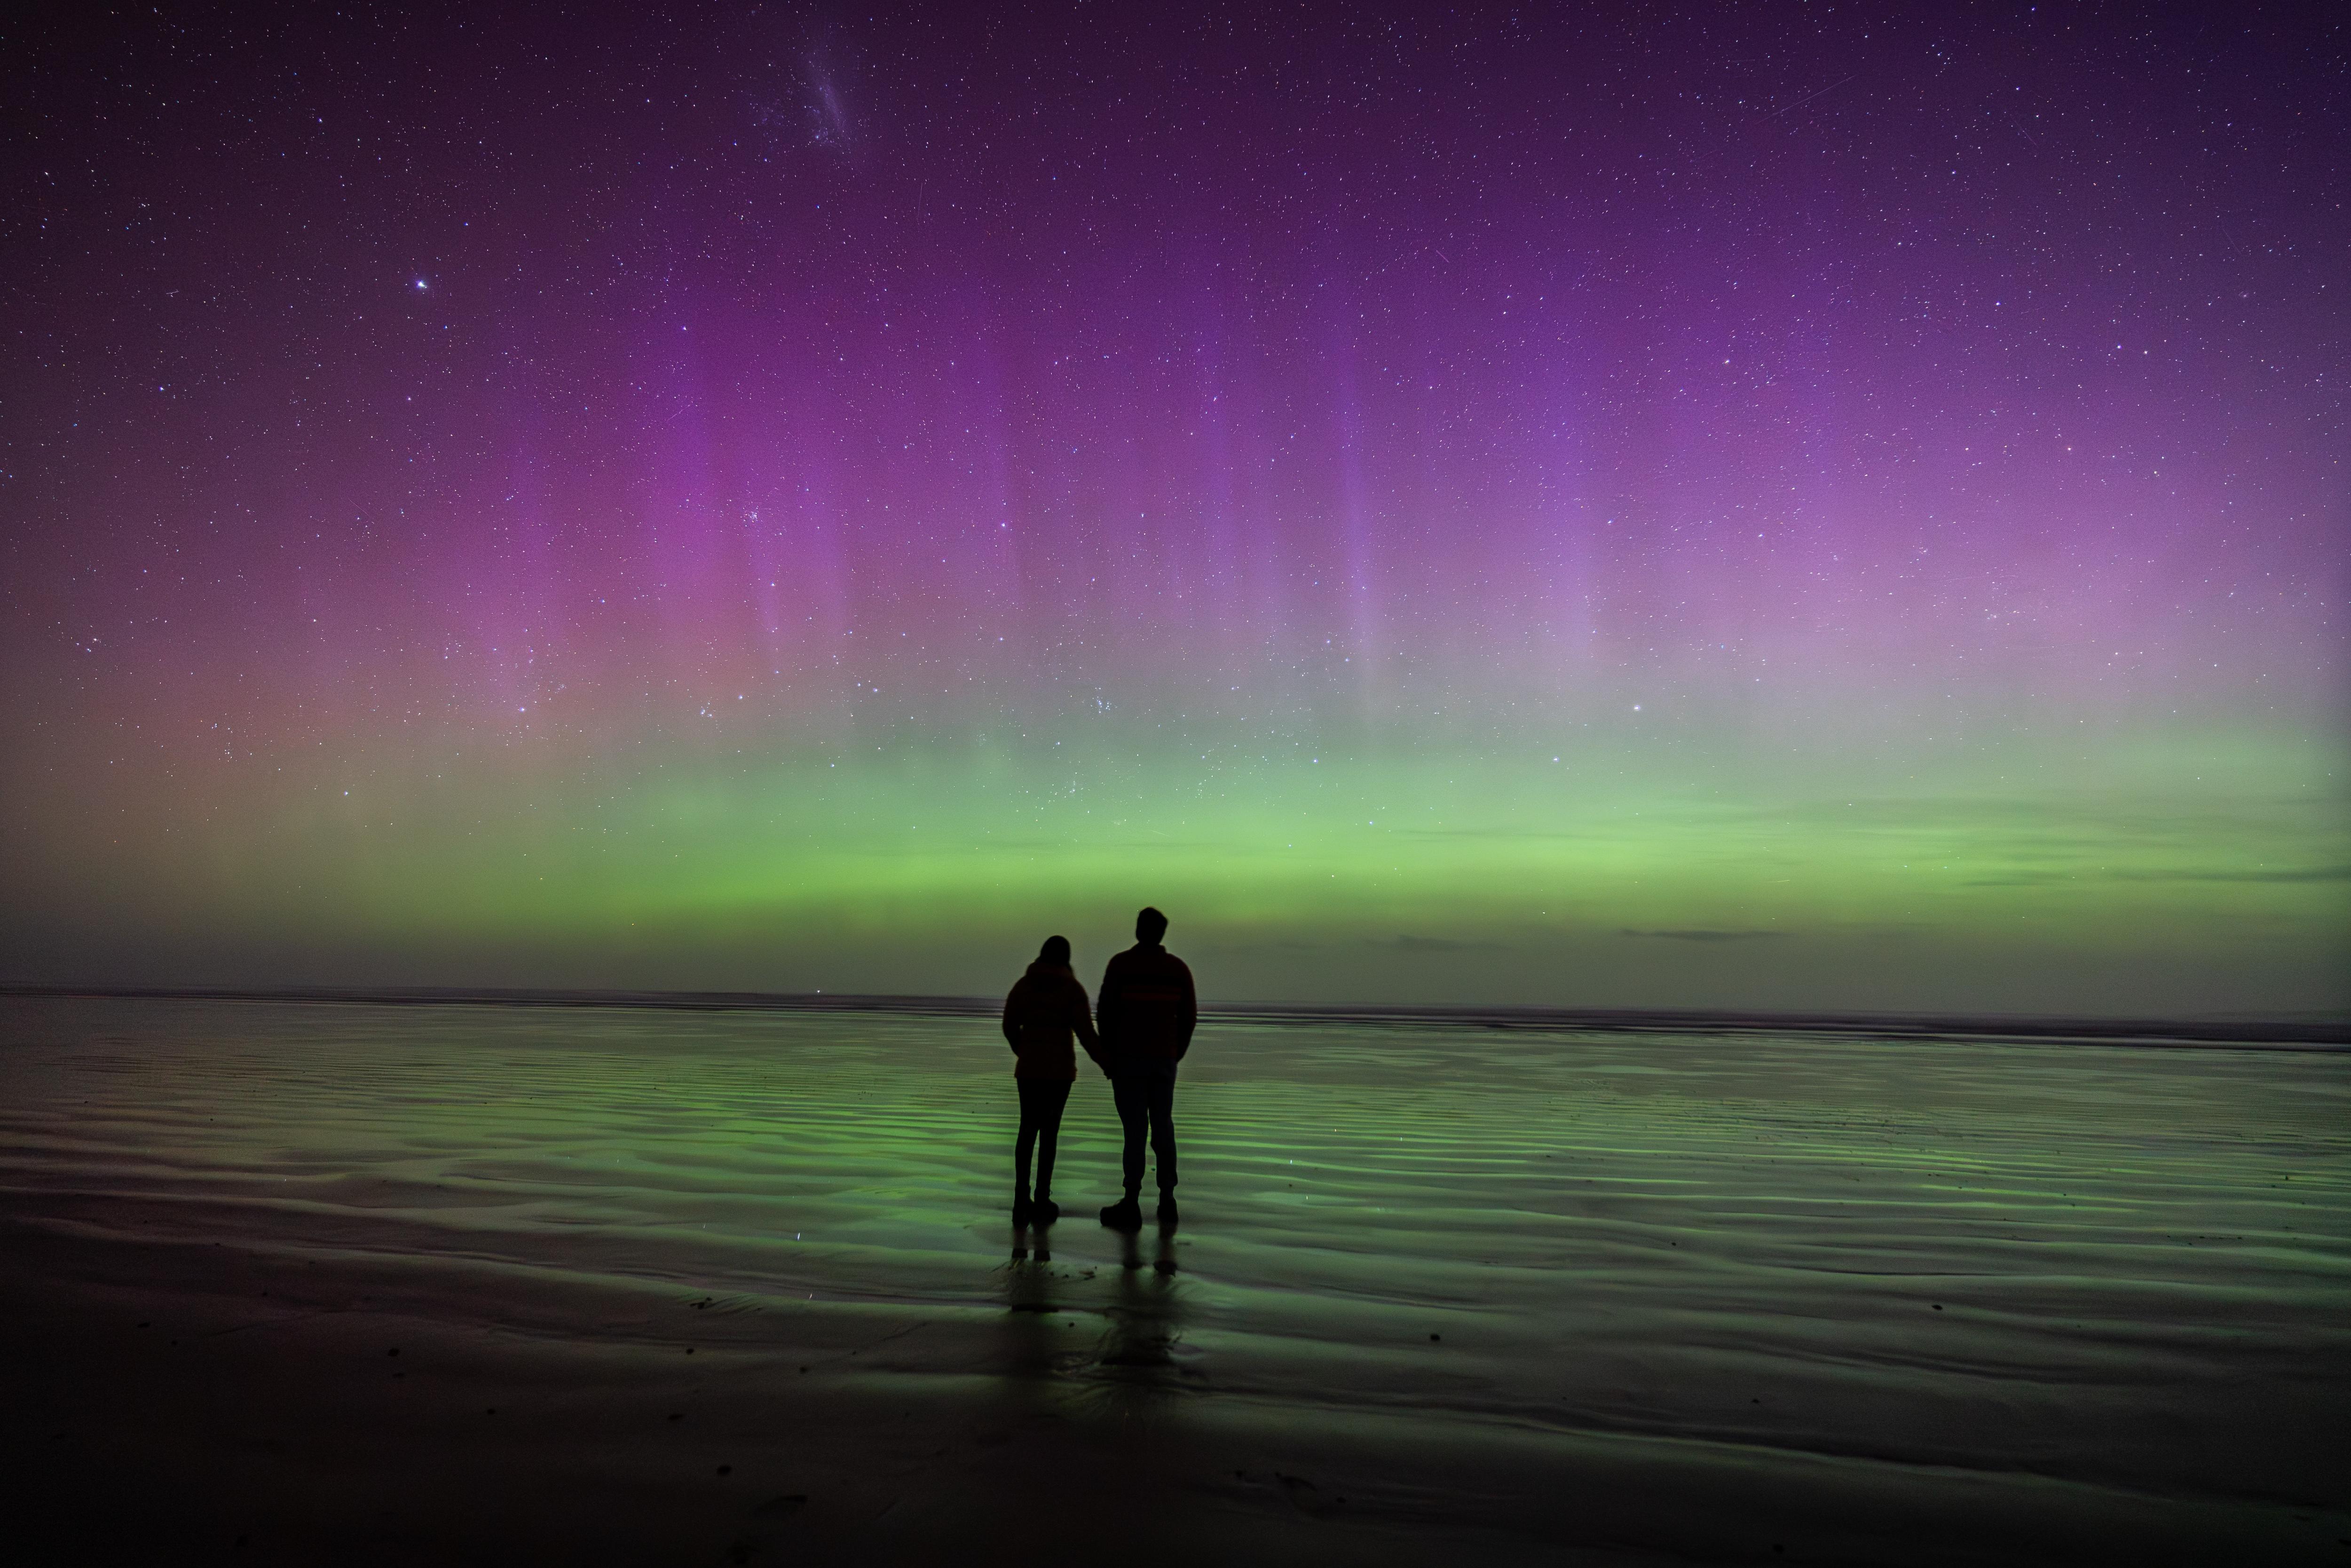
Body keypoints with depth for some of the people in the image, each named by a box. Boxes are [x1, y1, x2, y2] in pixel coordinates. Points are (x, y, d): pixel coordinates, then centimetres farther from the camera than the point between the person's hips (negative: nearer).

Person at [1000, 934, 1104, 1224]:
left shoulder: (1023, 984, 1)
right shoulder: (1073, 989, -7)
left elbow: (1010, 1025, 6)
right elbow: (1086, 1033, -11)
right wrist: (1105, 1064, 1)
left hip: (1028, 1067, 3)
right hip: (1060, 1069, -3)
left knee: (1028, 1131, 10)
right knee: (1049, 1132, 4)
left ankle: (1021, 1201, 4)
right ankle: (1041, 1203, 7)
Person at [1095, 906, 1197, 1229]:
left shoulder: (1121, 964, -7)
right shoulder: (1178, 968, 6)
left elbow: (1105, 1011, -8)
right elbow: (1189, 1016, 8)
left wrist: (1108, 1055, 1)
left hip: (1128, 1059, -4)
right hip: (1165, 1060, 4)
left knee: (1134, 1130, -3)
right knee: (1164, 1128, 12)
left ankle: (1131, 1206, -3)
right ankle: (1167, 1201, 14)